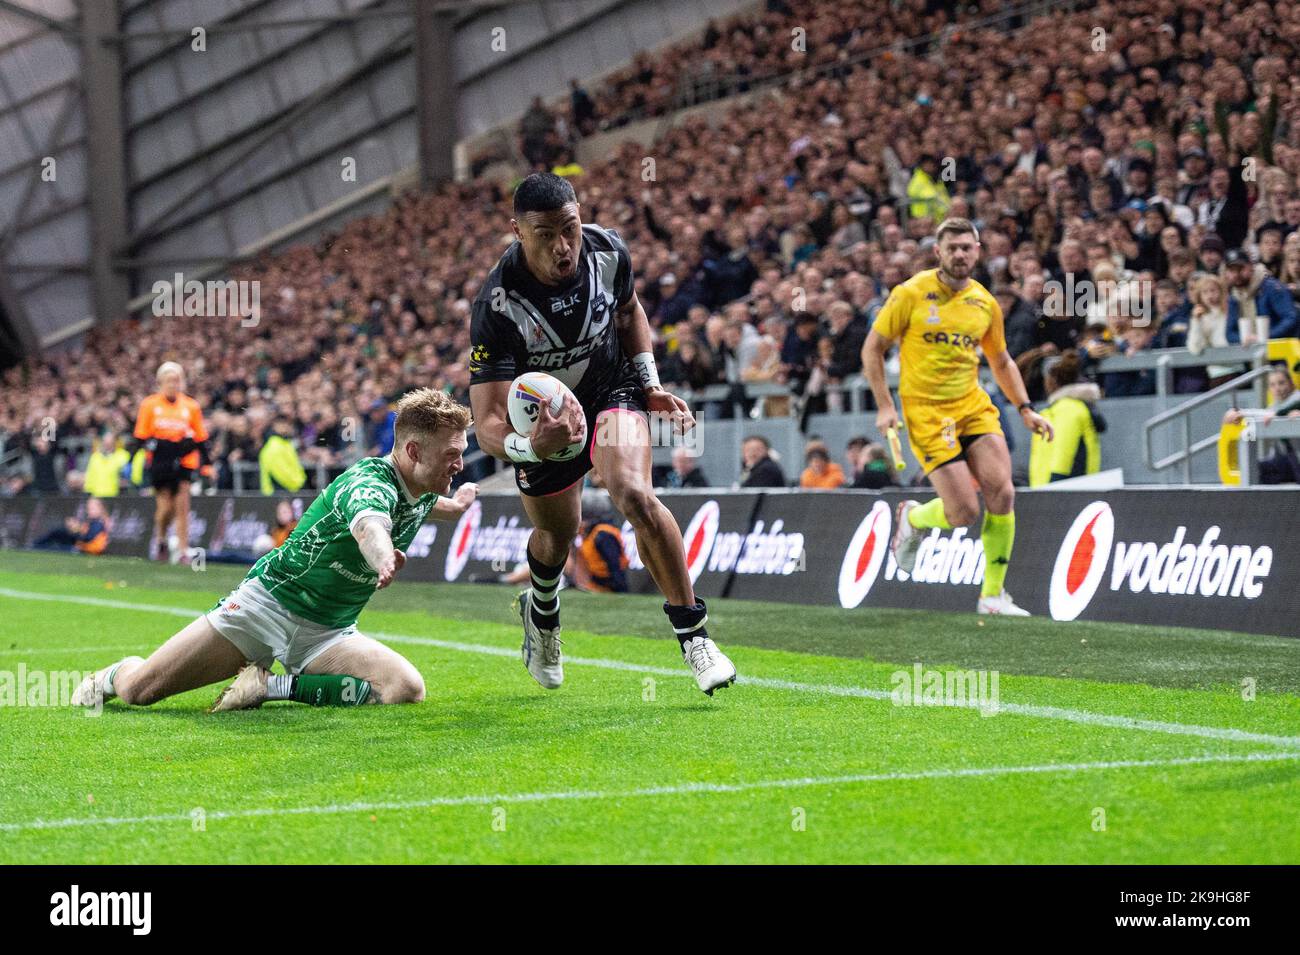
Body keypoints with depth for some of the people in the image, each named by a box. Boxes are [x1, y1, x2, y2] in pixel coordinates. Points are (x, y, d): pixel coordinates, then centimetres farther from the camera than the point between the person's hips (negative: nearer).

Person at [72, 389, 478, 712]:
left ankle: (277, 687, -9)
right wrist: (384, 559, -72)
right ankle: (113, 675, 27)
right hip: (270, 602, -7)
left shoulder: (421, 490, 3)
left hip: (326, 632, 7)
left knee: (407, 689, -22)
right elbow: (368, 525, -52)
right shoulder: (371, 483, -24)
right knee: (139, 690, -13)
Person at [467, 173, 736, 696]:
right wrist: (533, 447, -60)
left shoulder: (608, 251, -23)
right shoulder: (498, 304, -35)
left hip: (611, 386, 1)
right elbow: (487, 424, -39)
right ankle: (541, 613, 55)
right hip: (540, 415, 0)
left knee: (633, 494, -26)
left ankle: (693, 634, -14)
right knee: (557, 531, 17)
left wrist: (650, 385, -4)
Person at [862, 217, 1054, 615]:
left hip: (973, 404, 4)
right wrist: (885, 406, -8)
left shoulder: (985, 303, 7)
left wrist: (1025, 409, 11)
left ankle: (993, 595, 0)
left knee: (1002, 493, -14)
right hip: (926, 411, -4)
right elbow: (872, 349, -1)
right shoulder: (911, 294, -6)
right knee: (964, 512, -12)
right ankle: (912, 518, 24)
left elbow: (1001, 362, 21)